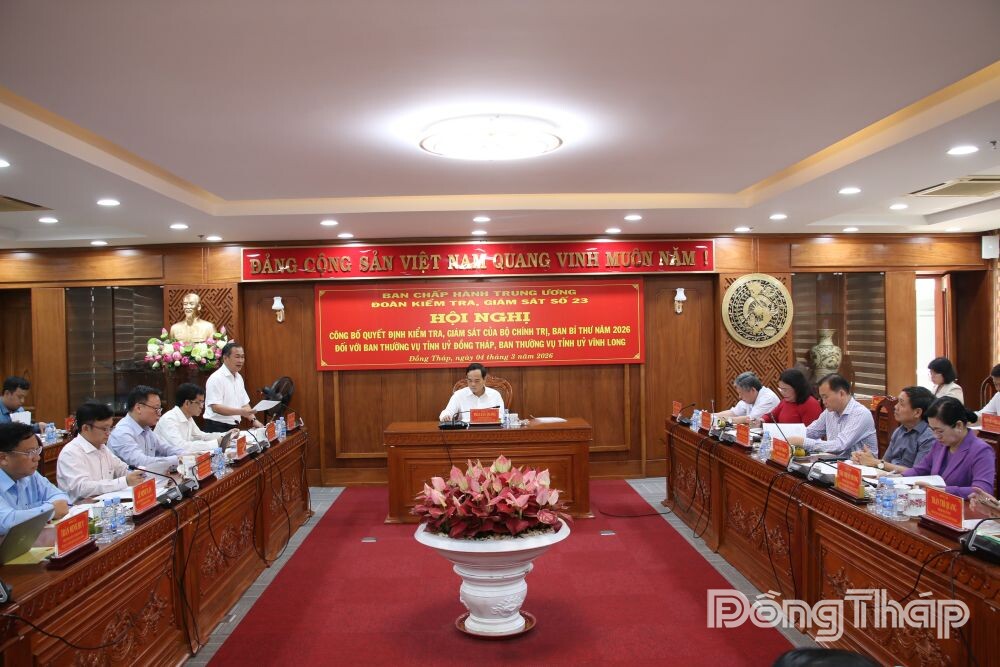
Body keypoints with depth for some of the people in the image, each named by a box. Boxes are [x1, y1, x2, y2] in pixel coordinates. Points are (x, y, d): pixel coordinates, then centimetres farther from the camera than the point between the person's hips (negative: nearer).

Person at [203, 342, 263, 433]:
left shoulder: (239, 378, 11)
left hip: (233, 427, 7)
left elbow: (244, 403, 14)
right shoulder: (216, 378, -14)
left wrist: (253, 420, -1)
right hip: (217, 428, -7)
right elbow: (215, 407, -21)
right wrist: (240, 411, -31)